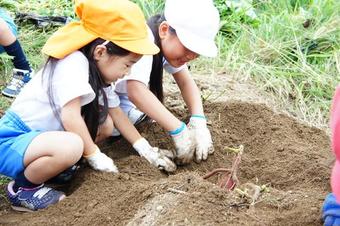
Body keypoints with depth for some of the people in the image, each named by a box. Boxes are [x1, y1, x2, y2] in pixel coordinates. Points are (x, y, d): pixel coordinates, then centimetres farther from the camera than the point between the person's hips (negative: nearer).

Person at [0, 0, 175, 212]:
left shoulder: (99, 71, 5)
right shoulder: (74, 62, -25)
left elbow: (117, 114, 13)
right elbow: (71, 117, -29)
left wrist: (146, 149, 9)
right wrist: (94, 155, -17)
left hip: (42, 136, 9)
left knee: (105, 125, 3)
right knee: (70, 146, -35)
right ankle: (23, 188, -9)